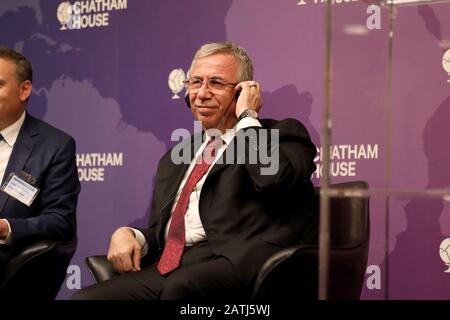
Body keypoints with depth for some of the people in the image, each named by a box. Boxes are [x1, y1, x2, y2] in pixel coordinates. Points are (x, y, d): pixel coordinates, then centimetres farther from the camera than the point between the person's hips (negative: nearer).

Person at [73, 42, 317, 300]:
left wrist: (247, 116, 0)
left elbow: (272, 178, -14)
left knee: (179, 288, -37)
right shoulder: (175, 158, 28)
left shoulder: (284, 134, 9)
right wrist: (128, 235, 6)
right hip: (167, 269, 6)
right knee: (85, 298, -19)